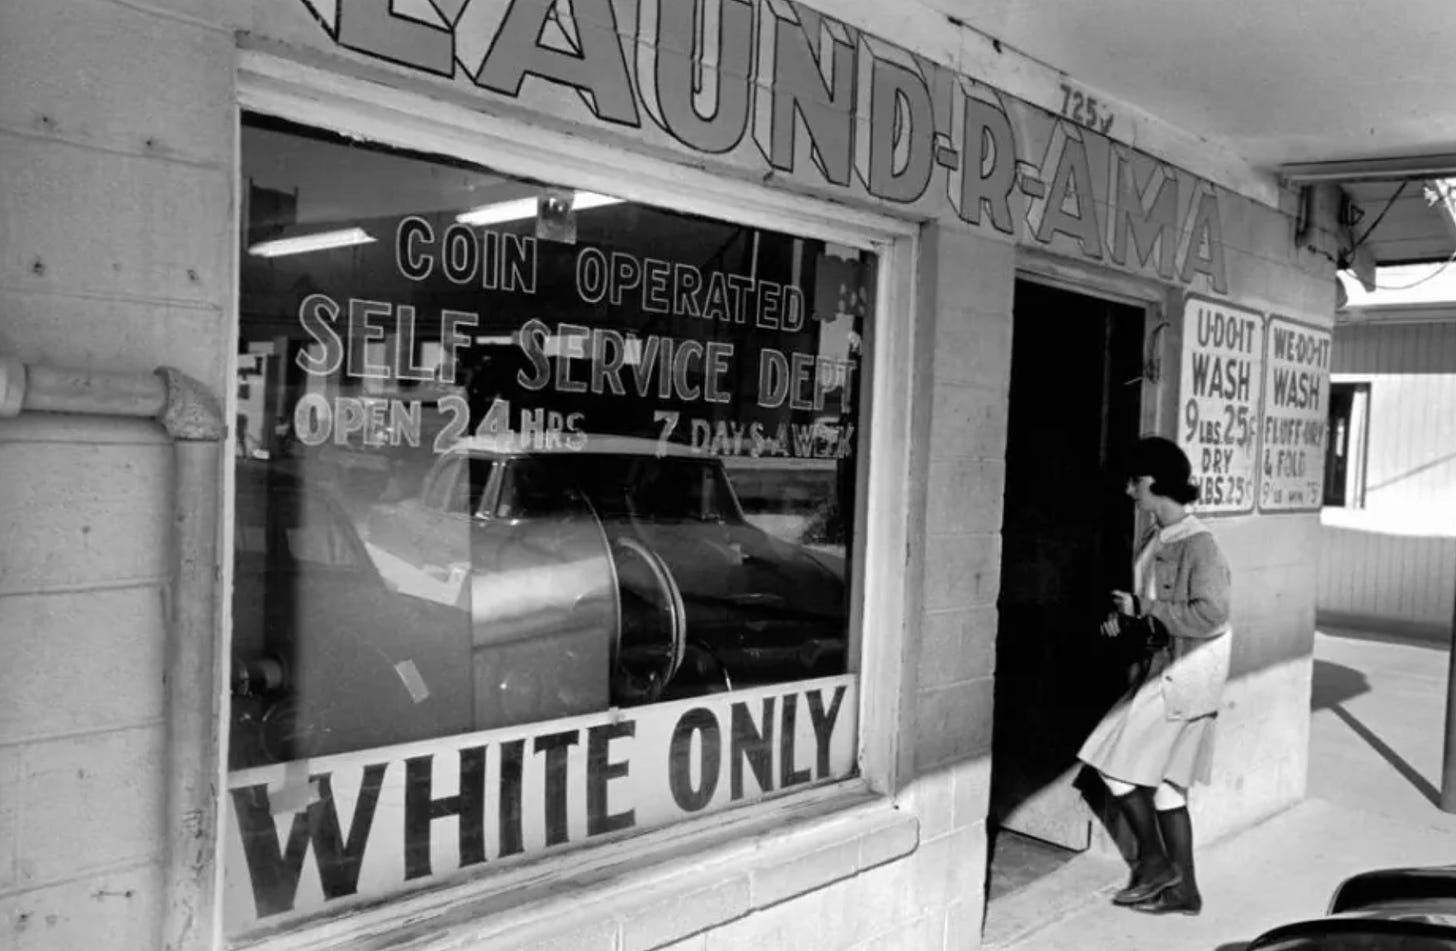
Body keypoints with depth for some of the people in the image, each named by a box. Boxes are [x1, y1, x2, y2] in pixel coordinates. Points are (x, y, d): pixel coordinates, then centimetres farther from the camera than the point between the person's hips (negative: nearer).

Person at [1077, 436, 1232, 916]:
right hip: (1162, 668, 9)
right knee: (1163, 781, 13)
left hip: (1185, 674, -9)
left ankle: (1154, 861, 13)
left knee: (1118, 762, -4)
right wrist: (1123, 619, 3)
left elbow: (1210, 615, -25)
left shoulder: (1197, 544, -18)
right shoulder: (1155, 541, 10)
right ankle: (1183, 888, 23)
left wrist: (1143, 608, -20)